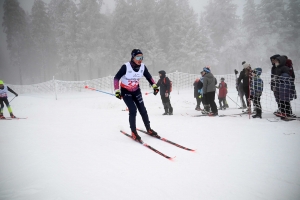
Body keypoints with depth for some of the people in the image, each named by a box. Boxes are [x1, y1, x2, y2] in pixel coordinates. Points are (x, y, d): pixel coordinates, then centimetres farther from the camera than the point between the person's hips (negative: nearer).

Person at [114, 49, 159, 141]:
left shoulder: (143, 67, -14)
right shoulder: (126, 67, -27)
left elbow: (149, 77, 3)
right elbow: (116, 78, -21)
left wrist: (154, 86, -9)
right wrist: (117, 91, -28)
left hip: (136, 91, 4)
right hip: (125, 91, -4)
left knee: (143, 110, 3)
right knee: (133, 110, -16)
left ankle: (149, 129, 19)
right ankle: (133, 132, -3)